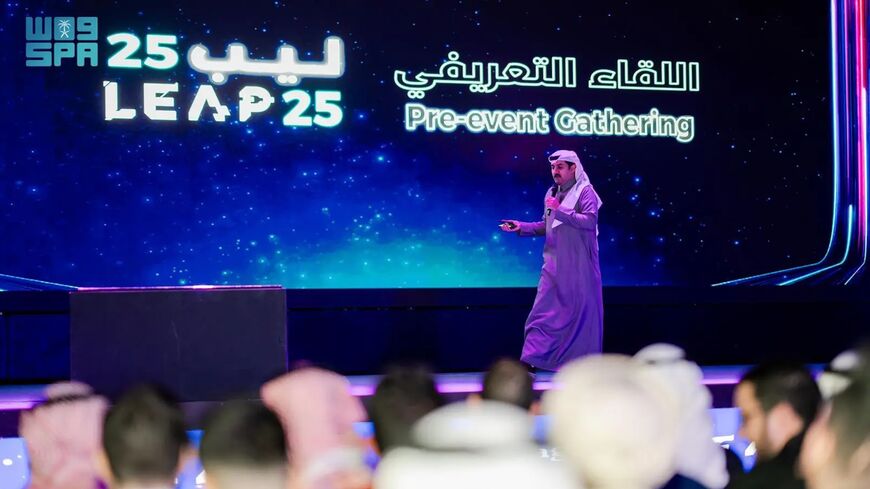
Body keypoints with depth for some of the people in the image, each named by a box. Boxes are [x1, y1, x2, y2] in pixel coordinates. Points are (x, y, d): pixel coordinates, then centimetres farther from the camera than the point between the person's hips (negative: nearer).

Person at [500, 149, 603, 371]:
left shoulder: (585, 192, -7)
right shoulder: (552, 193, 14)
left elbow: (590, 220, -21)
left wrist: (560, 210, -24)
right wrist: (521, 227, 8)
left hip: (579, 265, -6)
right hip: (554, 264, 6)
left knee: (581, 311, 1)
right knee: (543, 310, -1)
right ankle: (530, 360, -2)